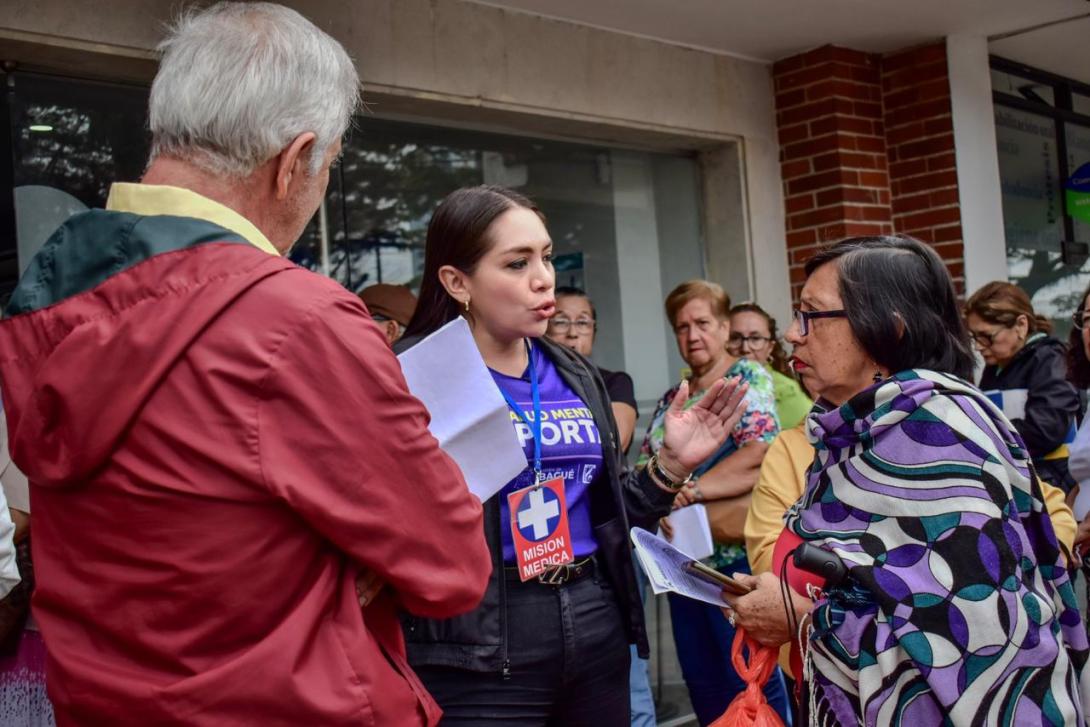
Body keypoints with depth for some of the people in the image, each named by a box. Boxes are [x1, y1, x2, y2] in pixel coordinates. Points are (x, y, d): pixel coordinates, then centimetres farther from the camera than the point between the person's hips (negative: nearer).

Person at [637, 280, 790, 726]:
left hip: (734, 555, -7)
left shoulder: (749, 379, -2)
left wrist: (690, 491, -19)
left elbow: (760, 455, -17)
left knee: (750, 683, -3)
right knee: (701, 685, 12)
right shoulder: (670, 400, 17)